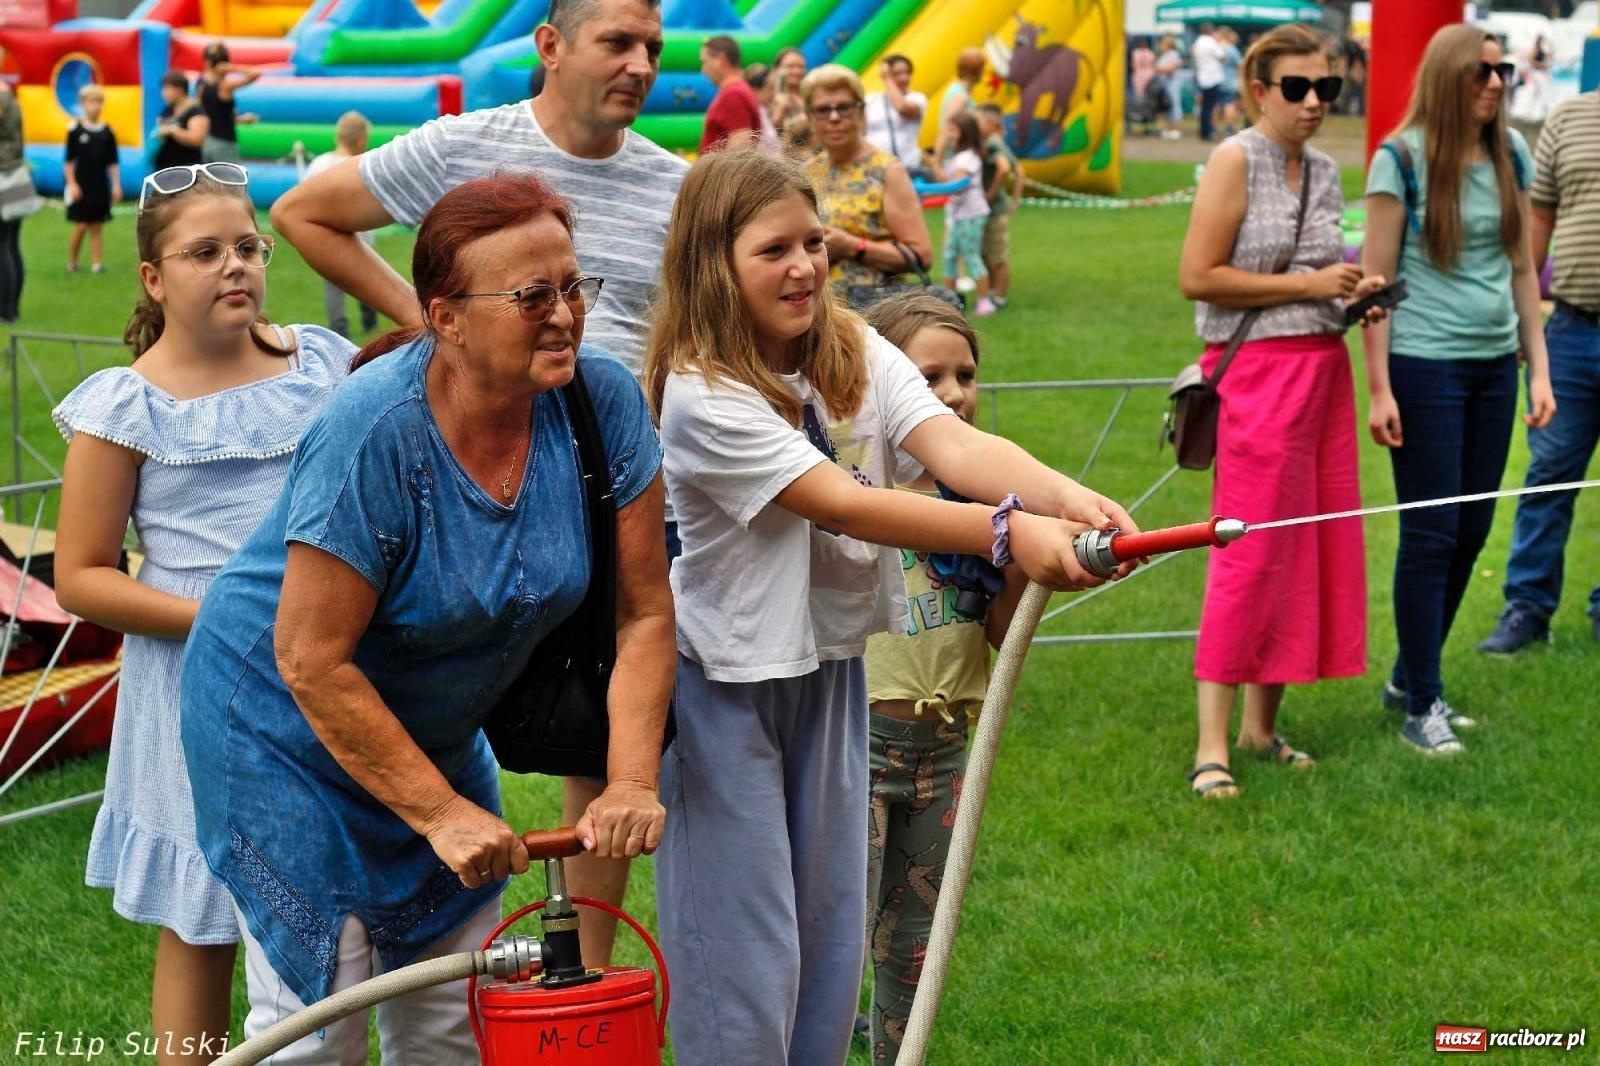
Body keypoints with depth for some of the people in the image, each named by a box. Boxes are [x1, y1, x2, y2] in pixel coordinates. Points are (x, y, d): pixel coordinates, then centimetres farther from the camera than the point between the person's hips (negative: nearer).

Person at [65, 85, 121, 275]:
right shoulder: (76, 130, -3)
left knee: (96, 227, 4)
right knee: (81, 226, -2)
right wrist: (71, 184, -8)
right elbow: (68, 160, -2)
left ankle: (96, 263, 4)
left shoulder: (107, 132, 4)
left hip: (100, 186, 2)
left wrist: (116, 185, 2)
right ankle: (71, 262, 13)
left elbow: (113, 162, 8)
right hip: (81, 186, -2)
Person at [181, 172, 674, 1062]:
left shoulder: (602, 401, -14)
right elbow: (312, 662, -26)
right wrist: (441, 814, -23)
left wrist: (632, 782, -19)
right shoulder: (374, 434, -29)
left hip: (438, 730, 6)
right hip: (290, 723, -6)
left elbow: (642, 614, -9)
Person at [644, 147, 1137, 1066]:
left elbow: (954, 445, -18)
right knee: (746, 958, -1)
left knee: (831, 937, 14)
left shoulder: (856, 354, -2)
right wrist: (1010, 532, -40)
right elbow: (842, 504, -30)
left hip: (828, 667, 6)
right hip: (723, 681, -6)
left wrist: (1066, 497, -38)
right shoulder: (703, 394, -22)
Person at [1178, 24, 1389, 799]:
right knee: (1251, 551, -9)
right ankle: (1212, 745, -6)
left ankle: (1261, 725, 15)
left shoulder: (1324, 171, 14)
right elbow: (1197, 276, -14)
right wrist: (1307, 284, -13)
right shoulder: (1236, 160, -7)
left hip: (1324, 362, 8)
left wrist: (1354, 291, 6)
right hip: (1258, 365, -8)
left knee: (1314, 545, 7)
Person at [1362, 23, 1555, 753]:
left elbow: (1523, 269, 13)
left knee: (1471, 531, 10)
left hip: (1494, 365, 6)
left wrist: (1538, 370, 8)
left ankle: (1409, 677, 26)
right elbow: (1376, 278, -8)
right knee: (1430, 534, -3)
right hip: (1426, 365, -6)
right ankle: (1421, 707, 6)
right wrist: (1379, 389, -12)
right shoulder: (1403, 159, -8)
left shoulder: (1512, 157, 7)